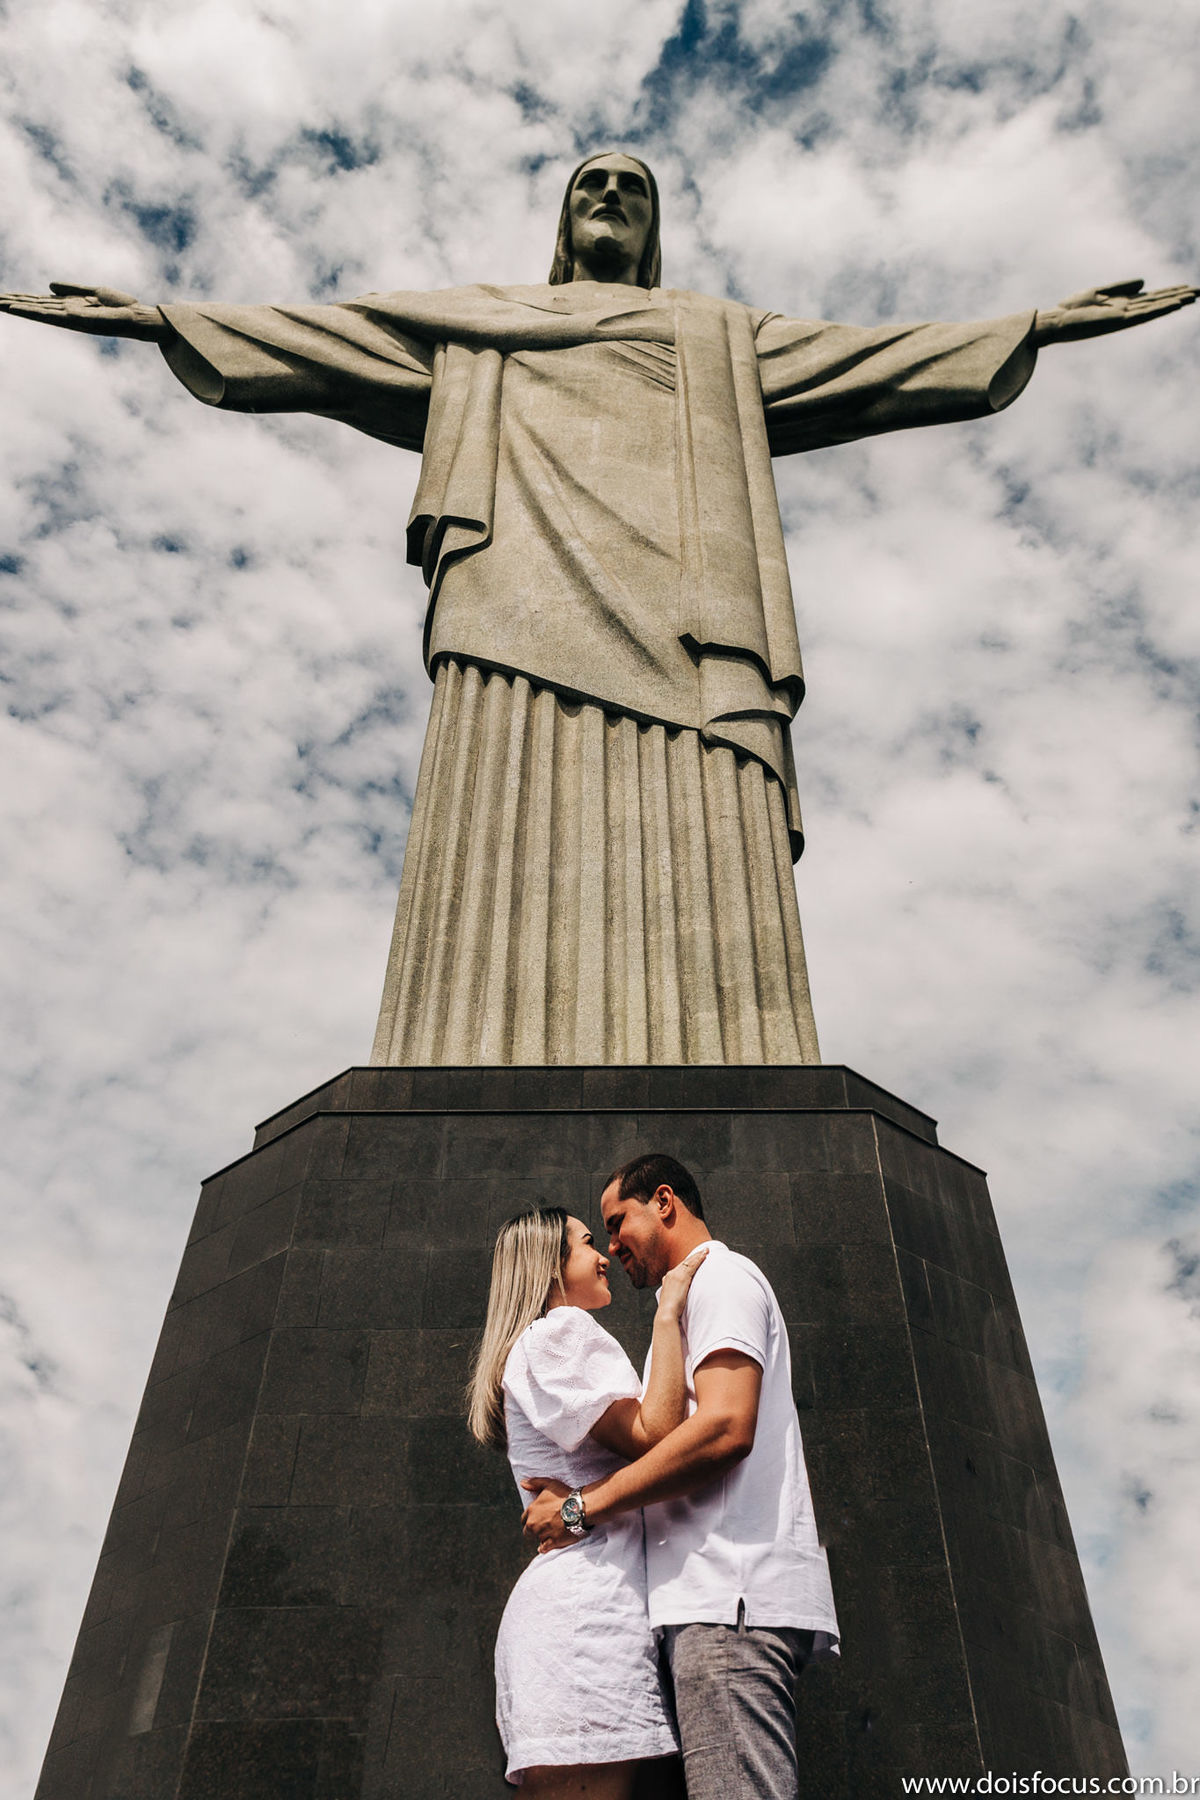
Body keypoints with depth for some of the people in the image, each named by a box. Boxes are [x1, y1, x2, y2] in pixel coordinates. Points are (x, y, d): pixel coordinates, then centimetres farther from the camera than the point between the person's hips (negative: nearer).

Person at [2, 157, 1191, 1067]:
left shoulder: (721, 339, 36)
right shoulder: (477, 327, 35)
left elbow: (875, 357, 30)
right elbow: (318, 341, 30)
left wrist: (1039, 327, 23)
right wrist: (162, 319, 23)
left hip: (674, 597, 1)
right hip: (524, 575, 0)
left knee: (698, 877, -21)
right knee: (510, 871, -22)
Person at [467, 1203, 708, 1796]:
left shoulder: (534, 1345, 28)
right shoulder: (561, 1331, -4)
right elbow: (653, 1435, -15)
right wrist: (667, 1314, -9)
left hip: (558, 1606, 10)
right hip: (589, 1605, -10)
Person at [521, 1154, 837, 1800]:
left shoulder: (720, 1275, -1)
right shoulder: (698, 1293, 30)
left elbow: (725, 1428, -17)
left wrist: (582, 1507, -11)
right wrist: (580, 1494, 13)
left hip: (731, 1591, -10)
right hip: (718, 1596, 10)